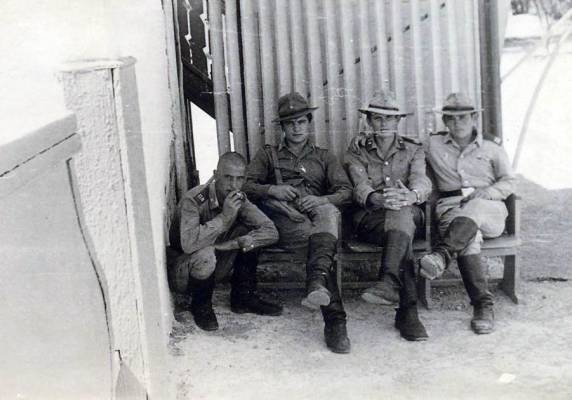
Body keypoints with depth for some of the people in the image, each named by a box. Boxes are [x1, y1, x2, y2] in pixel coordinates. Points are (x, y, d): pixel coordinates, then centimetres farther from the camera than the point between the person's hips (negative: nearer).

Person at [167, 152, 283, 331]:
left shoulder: (239, 200, -7)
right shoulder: (193, 200, -27)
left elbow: (271, 232, -13)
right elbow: (188, 244, -43)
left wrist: (233, 244, -26)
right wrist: (224, 217, -38)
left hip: (215, 269, 6)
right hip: (180, 270, -5)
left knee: (248, 232, -11)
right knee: (205, 255, -37)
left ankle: (244, 297, 1)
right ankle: (201, 306, -7)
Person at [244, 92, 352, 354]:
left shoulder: (323, 158, 29)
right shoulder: (267, 155, 27)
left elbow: (346, 192, 14)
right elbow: (246, 187, 13)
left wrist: (322, 200, -9)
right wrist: (272, 190, -9)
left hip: (316, 212, 1)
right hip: (284, 221, -1)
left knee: (328, 213, -38)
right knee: (321, 239, -35)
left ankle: (316, 282, -57)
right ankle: (334, 320, -46)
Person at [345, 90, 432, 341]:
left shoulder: (413, 150, 16)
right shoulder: (357, 151, 13)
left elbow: (422, 181, -7)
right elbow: (360, 187, -7)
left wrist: (411, 195, -34)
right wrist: (377, 199, -33)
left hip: (409, 214, 1)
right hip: (369, 217, -1)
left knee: (402, 212, -38)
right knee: (403, 234, -35)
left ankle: (388, 282, -51)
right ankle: (408, 311, -44)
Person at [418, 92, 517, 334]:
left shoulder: (492, 150, 19)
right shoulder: (432, 145, 18)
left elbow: (509, 182, 14)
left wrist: (486, 192, -6)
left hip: (489, 209, 0)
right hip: (451, 208, 0)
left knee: (474, 208, -39)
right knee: (469, 238, -36)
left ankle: (441, 255, -60)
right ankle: (483, 305, -38)